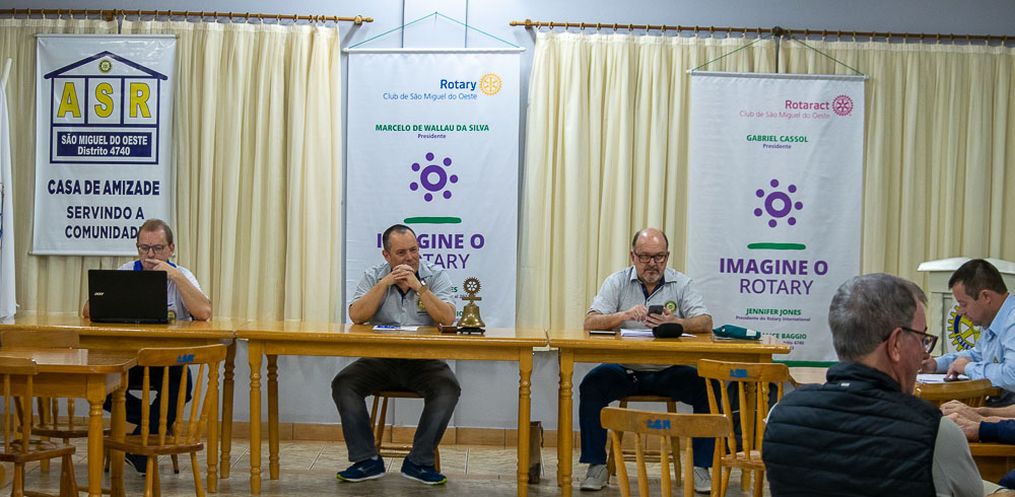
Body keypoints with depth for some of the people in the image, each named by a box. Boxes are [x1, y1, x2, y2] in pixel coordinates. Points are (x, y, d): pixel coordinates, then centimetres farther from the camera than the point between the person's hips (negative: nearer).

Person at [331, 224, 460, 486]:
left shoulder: (436, 277, 0)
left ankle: (418, 462, -14)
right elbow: (356, 316, -11)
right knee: (343, 384, -22)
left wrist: (419, 287, -21)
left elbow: (448, 318, -15)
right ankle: (367, 460, -10)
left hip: (423, 360, -1)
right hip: (380, 359, 2)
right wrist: (385, 283, -16)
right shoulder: (373, 277, 5)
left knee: (449, 388, -29)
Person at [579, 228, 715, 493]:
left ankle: (701, 466, -8)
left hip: (668, 371, 0)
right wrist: (624, 315, -29)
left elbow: (706, 323, -9)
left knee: (708, 387, -23)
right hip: (624, 369, 0)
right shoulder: (617, 282, 2)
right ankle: (597, 464, -12)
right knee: (591, 385, -26)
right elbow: (590, 322, -9)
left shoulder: (681, 283, 3)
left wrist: (676, 323, -30)